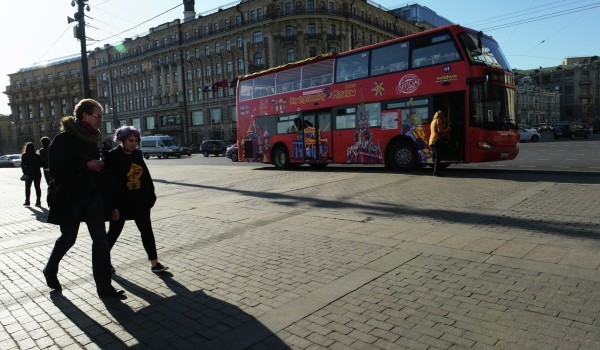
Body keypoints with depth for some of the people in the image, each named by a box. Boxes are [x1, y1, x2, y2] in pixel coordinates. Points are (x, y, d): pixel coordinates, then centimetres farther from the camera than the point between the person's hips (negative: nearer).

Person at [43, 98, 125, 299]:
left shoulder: (93, 138, 8)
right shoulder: (63, 139, -11)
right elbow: (56, 169, -17)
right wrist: (86, 166, -21)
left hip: (93, 196, 5)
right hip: (70, 198, -5)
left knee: (101, 240, 0)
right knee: (68, 239, 10)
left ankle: (104, 286, 6)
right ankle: (50, 270, 40)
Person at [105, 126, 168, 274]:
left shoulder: (137, 154, 5)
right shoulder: (113, 156, -12)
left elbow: (146, 176, 9)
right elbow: (110, 183, -16)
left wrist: (150, 195, 6)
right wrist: (114, 206, -18)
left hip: (140, 201, 5)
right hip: (121, 202, -5)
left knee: (147, 231, 5)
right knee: (114, 232, 10)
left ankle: (155, 263, 10)